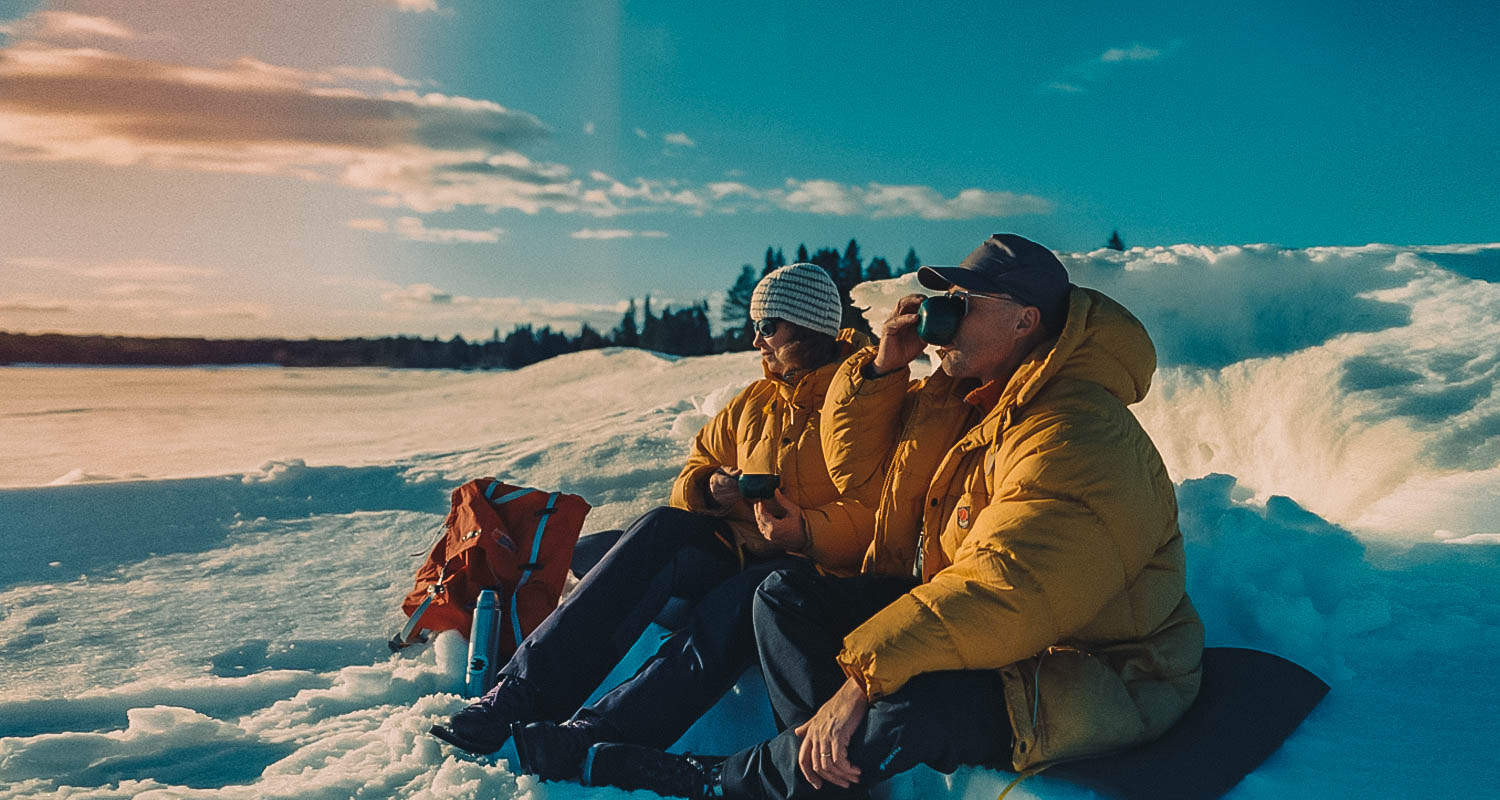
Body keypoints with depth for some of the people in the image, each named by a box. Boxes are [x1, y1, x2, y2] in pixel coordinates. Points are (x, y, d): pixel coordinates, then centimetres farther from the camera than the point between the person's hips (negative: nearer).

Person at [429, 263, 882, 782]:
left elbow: (873, 513, -14)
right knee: (663, 527, -24)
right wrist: (708, 490, -4)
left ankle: (596, 736, -47)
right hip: (737, 553, 5)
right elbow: (697, 469, 20)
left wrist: (807, 531, -30)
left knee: (737, 601, -37)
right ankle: (521, 694, -30)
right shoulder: (754, 403, 16)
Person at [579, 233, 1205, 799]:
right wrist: (884, 368, -4)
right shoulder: (958, 393, 5)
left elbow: (1003, 593, -37)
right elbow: (853, 459, 14)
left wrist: (863, 676, -40)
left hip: (1088, 678, -9)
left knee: (912, 704, -37)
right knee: (786, 597, 1)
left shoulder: (1076, 437, -26)